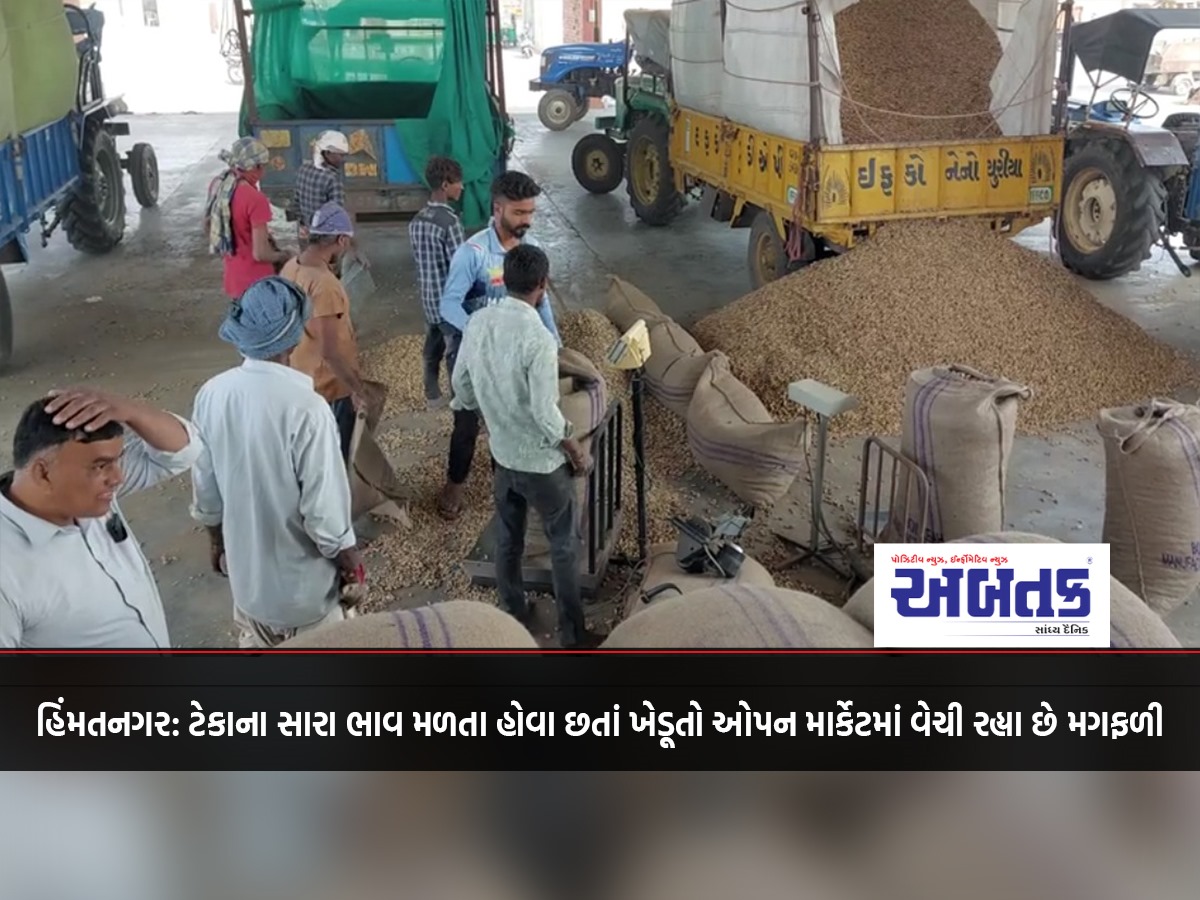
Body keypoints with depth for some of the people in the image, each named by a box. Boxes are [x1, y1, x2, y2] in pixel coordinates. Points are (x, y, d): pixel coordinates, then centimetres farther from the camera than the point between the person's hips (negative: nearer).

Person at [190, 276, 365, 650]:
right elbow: (324, 506, -24)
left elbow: (204, 484, 1)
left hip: (245, 557, 5)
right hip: (301, 569, -5)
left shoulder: (212, 394, -12)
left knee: (256, 641, 26)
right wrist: (348, 555, -6)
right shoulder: (305, 407, -30)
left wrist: (216, 539, 18)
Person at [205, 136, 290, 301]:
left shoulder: (218, 185, -1)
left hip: (233, 279, 8)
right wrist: (282, 257, -7)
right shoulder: (255, 199, -26)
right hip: (255, 284, -8)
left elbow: (207, 226, 15)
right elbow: (260, 254, -26)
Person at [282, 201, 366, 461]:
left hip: (302, 378, 9)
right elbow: (330, 351, -30)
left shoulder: (290, 268, -3)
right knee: (336, 454, 10)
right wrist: (357, 388, -21)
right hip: (331, 384, -9)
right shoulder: (325, 284, -31)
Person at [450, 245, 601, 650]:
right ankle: (573, 633, 20)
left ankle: (513, 614, 38)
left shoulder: (477, 322, -6)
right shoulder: (538, 339, -28)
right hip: (542, 461, -6)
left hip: (502, 454, 7)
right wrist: (576, 451, -9)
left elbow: (461, 385, 5)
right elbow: (546, 415, -25)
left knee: (507, 539, 21)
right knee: (564, 545, 10)